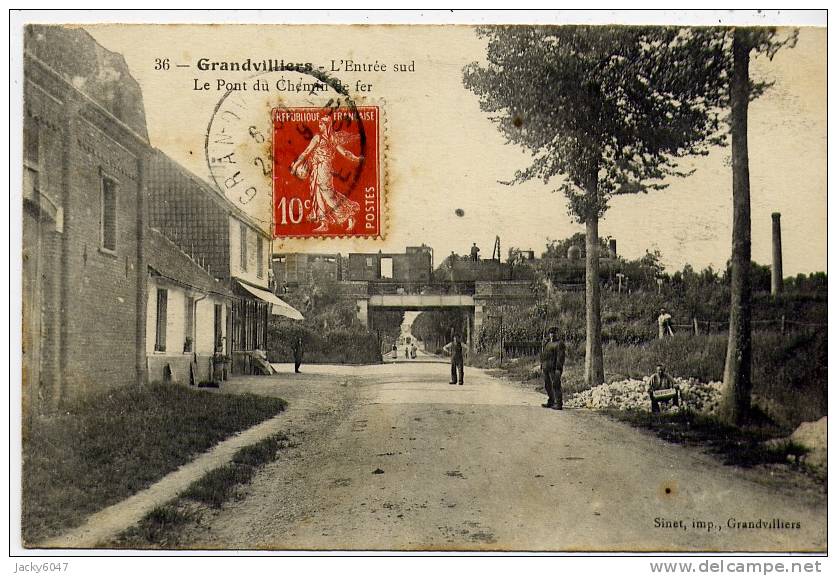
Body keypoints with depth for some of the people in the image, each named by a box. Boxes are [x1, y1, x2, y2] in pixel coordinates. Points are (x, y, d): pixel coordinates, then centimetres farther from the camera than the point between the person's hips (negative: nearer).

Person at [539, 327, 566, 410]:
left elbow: (560, 357, -14)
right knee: (547, 385, 13)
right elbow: (543, 355, 24)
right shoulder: (547, 344, 19)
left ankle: (559, 404, -8)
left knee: (556, 385, -10)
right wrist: (542, 366, 18)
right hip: (546, 368, 9)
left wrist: (558, 369, -21)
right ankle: (551, 402, 24)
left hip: (554, 368, -9)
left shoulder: (559, 344, -6)